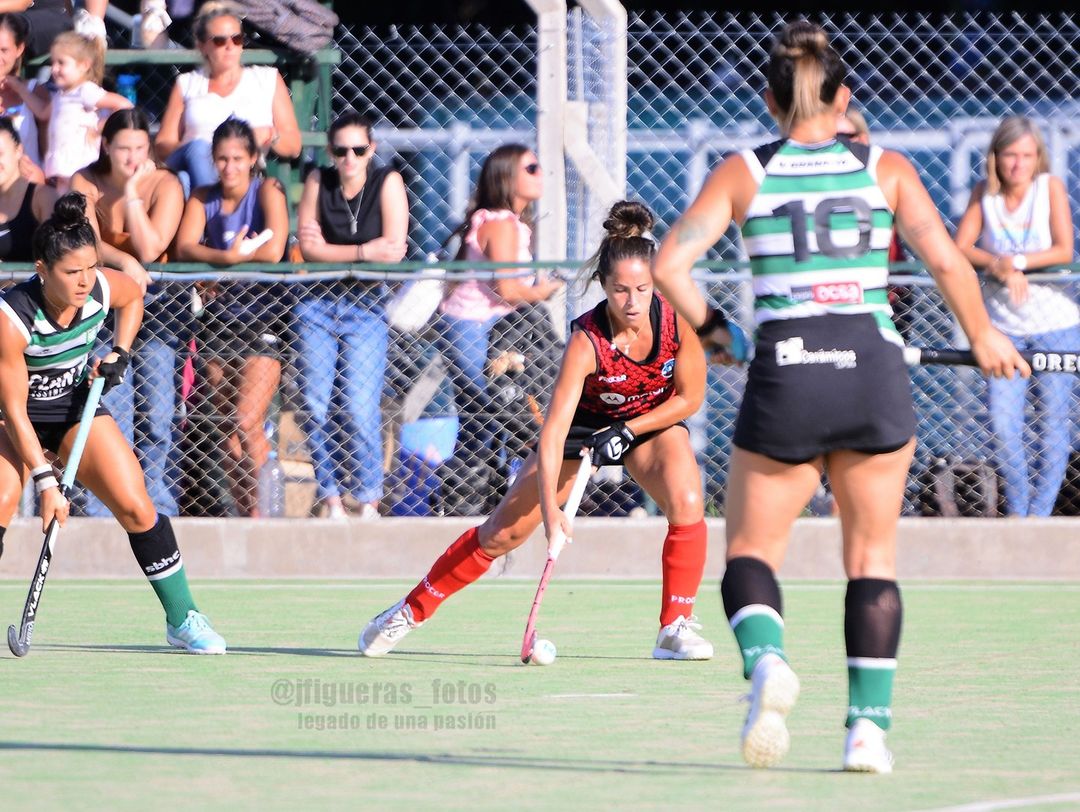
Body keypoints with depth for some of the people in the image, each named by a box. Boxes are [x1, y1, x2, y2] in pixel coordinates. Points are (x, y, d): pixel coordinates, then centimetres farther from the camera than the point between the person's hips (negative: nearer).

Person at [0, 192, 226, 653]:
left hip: (77, 403, 4)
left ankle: (182, 620, 8)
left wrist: (120, 354, -5)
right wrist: (44, 480, -29)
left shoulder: (103, 288, -20)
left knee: (136, 506, -6)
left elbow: (133, 295, 8)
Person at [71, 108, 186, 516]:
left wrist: (133, 192, -18)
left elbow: (150, 250, -15)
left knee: (156, 415, -6)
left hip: (154, 302, -1)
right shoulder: (85, 183, -1)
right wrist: (124, 261, -29)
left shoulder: (164, 184, -6)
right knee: (111, 410, -9)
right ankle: (103, 509, -4)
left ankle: (159, 508, 1)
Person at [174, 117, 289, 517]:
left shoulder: (267, 192, -4)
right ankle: (245, 513, 9)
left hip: (263, 318, -5)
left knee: (246, 420, -15)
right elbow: (184, 247, -8)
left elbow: (272, 251, -19)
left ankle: (256, 510, -3)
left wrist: (221, 260, -10)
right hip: (219, 318, 5)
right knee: (228, 429, 4)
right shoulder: (203, 198, 8)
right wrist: (230, 256, -25)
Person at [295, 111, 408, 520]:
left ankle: (369, 501, -1)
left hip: (365, 306, -2)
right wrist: (362, 252, -14)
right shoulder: (318, 182, 1)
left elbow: (394, 250, -12)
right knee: (315, 407, -4)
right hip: (317, 304, 2)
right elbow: (308, 247, -6)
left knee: (360, 408, -11)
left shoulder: (388, 182, -5)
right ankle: (331, 498, 5)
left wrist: (329, 249, -11)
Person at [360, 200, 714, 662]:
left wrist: (625, 431, -20)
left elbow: (690, 398, -12)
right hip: (585, 424, -2)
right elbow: (553, 429, -40)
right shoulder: (587, 341, -34)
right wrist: (549, 507, -51)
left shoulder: (678, 319, -27)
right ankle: (413, 609, 16)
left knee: (687, 503, -27)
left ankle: (676, 628, -14)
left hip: (653, 422, 2)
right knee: (501, 534, -2)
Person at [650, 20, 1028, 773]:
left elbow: (669, 265, -2)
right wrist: (984, 336, 14)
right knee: (872, 557, 13)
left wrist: (711, 329, 14)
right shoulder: (886, 168, 7)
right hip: (875, 372, 1)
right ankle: (870, 724, 5)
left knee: (751, 550, 10)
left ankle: (765, 658, -20)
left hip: (784, 373, -1)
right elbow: (948, 264, -1)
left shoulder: (743, 172, 6)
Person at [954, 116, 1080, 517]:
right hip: (1003, 326, 2)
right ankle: (1016, 510, 11)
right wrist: (1000, 266, -21)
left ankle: (1040, 511, 11)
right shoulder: (984, 193, 1)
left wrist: (1015, 262, -20)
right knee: (1003, 423, -4)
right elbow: (960, 249, -5)